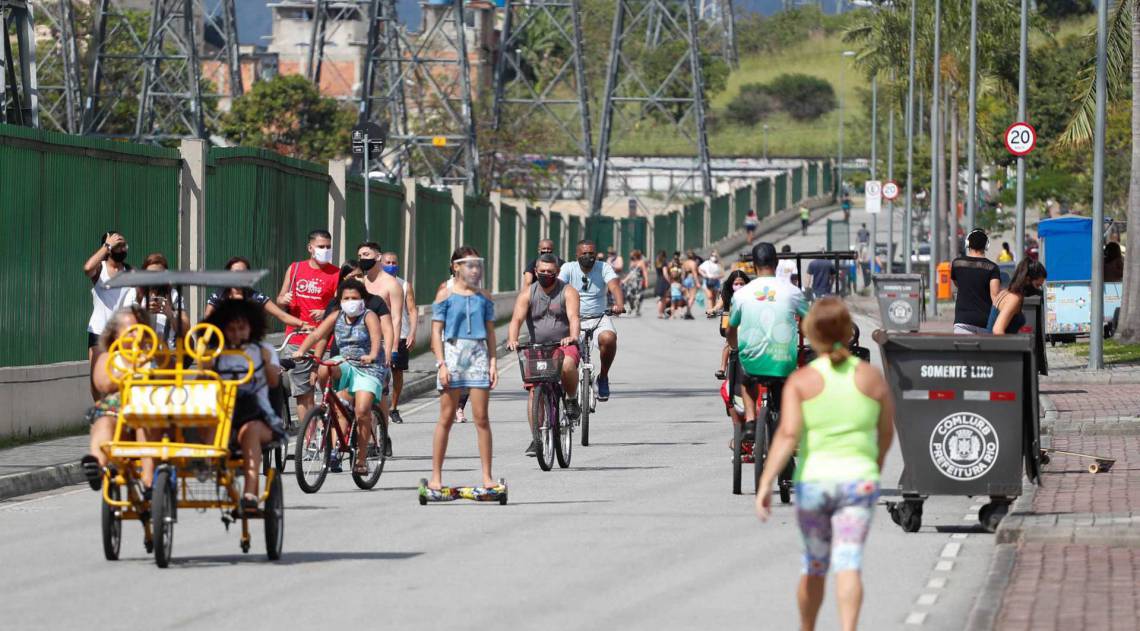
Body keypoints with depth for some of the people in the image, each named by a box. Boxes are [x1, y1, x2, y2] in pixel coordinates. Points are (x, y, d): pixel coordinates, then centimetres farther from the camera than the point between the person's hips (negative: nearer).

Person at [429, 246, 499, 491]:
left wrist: (493, 363, 5)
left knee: (481, 418, 0)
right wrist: (441, 364, -9)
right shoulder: (446, 294, 1)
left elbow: (490, 332, 14)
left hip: (478, 354, 2)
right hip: (453, 351, -2)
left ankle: (487, 476, 4)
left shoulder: (483, 297, 11)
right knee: (446, 418, 0)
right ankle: (436, 476, 5)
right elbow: (436, 332, -1)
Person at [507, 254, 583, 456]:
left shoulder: (568, 292, -3)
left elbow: (573, 317, -20)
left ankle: (572, 399, -8)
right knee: (533, 391, -9)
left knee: (567, 365, -37)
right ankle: (536, 438, -2)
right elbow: (517, 319, -13)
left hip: (564, 347, -3)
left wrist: (573, 337, -41)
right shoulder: (527, 294, 1)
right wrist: (512, 340, -33)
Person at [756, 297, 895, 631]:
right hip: (858, 481, 0)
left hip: (812, 481, 0)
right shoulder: (873, 378, 1)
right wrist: (876, 465, 32)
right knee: (848, 565, -9)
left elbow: (787, 435, -17)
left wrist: (765, 484, -19)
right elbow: (887, 433, 12)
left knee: (814, 564, 19)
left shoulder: (801, 381, -5)